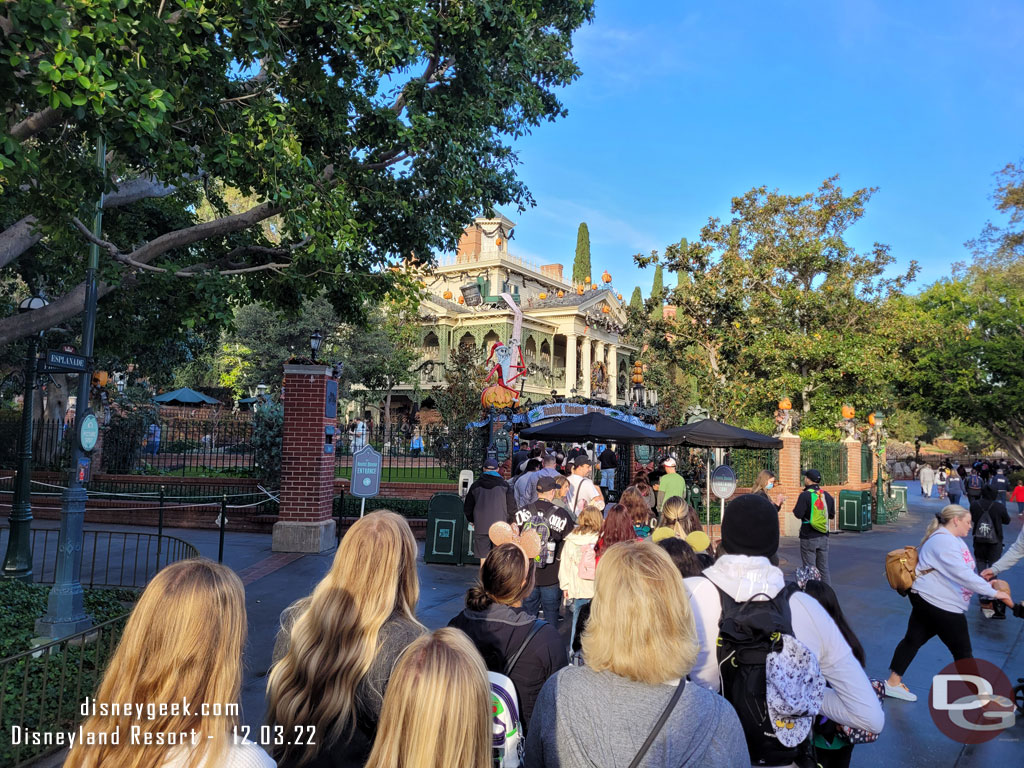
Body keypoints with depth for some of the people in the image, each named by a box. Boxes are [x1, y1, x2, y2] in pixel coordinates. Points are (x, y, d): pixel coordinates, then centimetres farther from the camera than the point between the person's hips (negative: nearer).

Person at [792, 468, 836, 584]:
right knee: (824, 569, 13)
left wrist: (795, 509, 1)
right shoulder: (827, 495, 5)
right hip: (824, 537, 5)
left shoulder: (805, 495, -14)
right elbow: (831, 515, 11)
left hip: (808, 538, -5)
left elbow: (798, 514, -19)